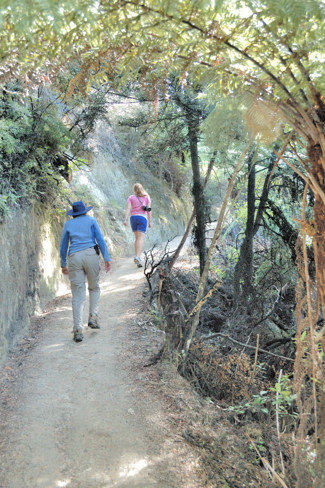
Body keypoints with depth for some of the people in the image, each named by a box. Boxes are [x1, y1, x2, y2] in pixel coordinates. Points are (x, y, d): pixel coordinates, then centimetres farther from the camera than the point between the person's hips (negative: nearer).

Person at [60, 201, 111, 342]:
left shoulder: (68, 224, 19)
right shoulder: (91, 220, 13)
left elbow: (63, 246, 20)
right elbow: (100, 239, 2)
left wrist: (63, 265, 29)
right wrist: (107, 259, 0)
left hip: (74, 257, 2)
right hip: (90, 254, -1)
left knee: (78, 295, 1)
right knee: (94, 288, 19)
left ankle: (78, 330, -6)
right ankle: (93, 317, 3)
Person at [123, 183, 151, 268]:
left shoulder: (131, 197, 11)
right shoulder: (146, 197, 10)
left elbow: (128, 208, -3)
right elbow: (149, 209, 2)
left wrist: (125, 220, -11)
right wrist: (149, 221, 6)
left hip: (133, 218, 3)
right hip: (143, 218, -3)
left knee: (137, 238, 17)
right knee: (141, 239, -12)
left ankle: (137, 257, 15)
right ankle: (137, 257, -31)